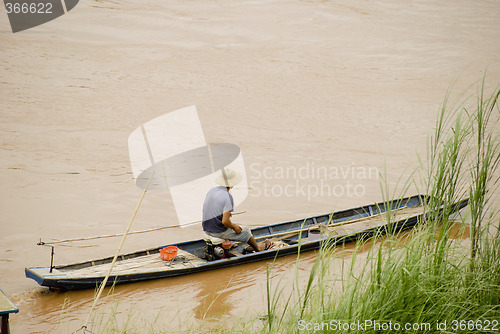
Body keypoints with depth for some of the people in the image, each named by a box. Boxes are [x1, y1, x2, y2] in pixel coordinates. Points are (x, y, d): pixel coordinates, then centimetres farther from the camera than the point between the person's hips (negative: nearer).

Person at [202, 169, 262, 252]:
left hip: (207, 229, 7)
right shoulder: (228, 197, -23)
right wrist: (234, 226, -8)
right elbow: (225, 221, -28)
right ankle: (259, 250, 37)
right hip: (219, 232, -7)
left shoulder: (211, 191, 1)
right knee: (245, 231, 16)